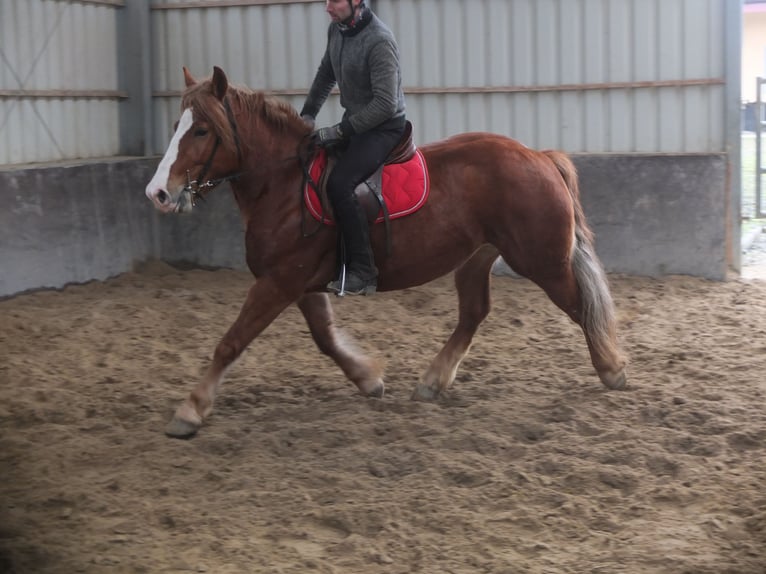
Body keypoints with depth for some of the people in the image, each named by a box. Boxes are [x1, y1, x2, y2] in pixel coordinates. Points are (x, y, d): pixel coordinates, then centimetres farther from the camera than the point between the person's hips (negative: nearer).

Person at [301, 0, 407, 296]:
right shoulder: (337, 28, 1)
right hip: (355, 120, 9)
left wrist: (339, 132, -25)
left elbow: (385, 104, -26)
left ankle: (363, 273, -23)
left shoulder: (379, 41, -25)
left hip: (384, 127, -9)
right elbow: (326, 74, 18)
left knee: (339, 183, -28)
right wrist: (308, 113, 9)